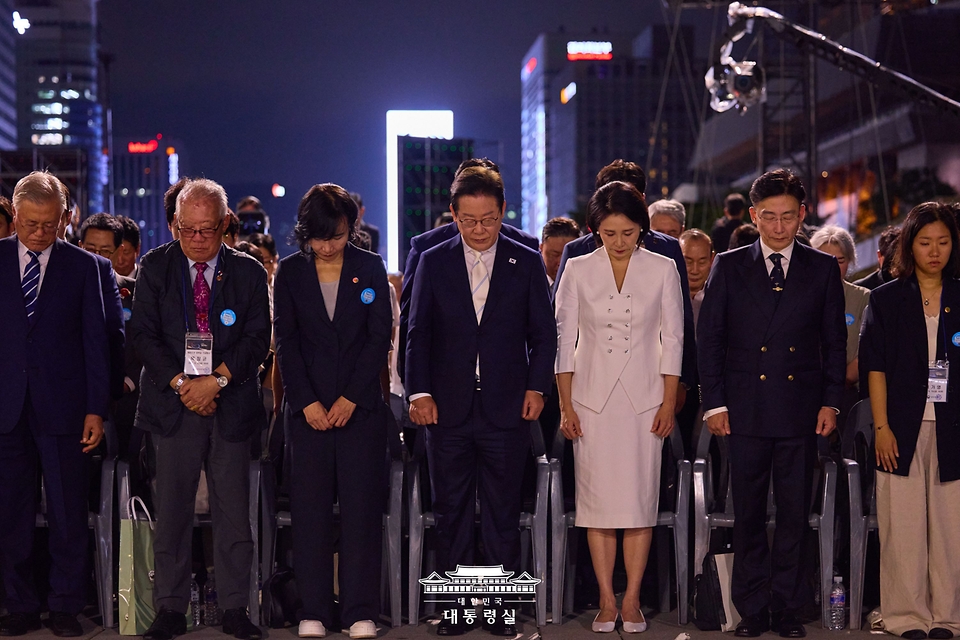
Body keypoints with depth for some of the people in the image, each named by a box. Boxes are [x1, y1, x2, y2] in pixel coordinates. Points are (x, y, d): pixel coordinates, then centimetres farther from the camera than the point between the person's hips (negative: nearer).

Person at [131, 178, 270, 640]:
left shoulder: (248, 272, 5)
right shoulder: (155, 267, 5)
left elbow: (258, 337, -1)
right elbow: (143, 333, 0)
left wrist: (216, 380, -13)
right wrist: (181, 383, -11)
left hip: (232, 405, 0)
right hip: (172, 406, 0)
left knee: (233, 512, 2)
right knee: (171, 511, 1)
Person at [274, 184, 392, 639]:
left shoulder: (370, 268, 4)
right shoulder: (290, 272, 5)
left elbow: (379, 338, 1)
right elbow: (286, 342, 2)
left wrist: (351, 399, -7)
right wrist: (307, 402, -7)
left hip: (361, 406, 0)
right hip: (309, 407, 1)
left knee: (362, 507, -2)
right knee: (310, 507, 0)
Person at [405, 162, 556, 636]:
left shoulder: (526, 263, 5)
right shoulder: (433, 262, 6)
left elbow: (543, 333, 8)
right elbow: (418, 333, 5)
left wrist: (536, 387, -3)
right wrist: (419, 391, -5)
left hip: (506, 410, -1)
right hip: (448, 410, 1)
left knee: (503, 512, 3)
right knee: (451, 512, 5)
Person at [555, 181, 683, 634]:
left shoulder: (662, 270, 1)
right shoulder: (578, 270, 1)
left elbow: (673, 339, 3)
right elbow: (564, 340, 3)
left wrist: (669, 404, -2)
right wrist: (566, 406, -2)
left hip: (643, 397, 0)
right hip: (592, 398, 0)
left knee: (639, 499, -1)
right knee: (597, 499, 1)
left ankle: (632, 600, 6)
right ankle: (606, 600, 7)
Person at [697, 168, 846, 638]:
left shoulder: (822, 269, 7)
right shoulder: (728, 267, 6)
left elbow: (835, 340, 9)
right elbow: (709, 338, 4)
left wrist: (831, 402, 1)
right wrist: (714, 402, -2)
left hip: (801, 413, 0)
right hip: (745, 411, 0)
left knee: (795, 514, 4)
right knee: (747, 515, 5)